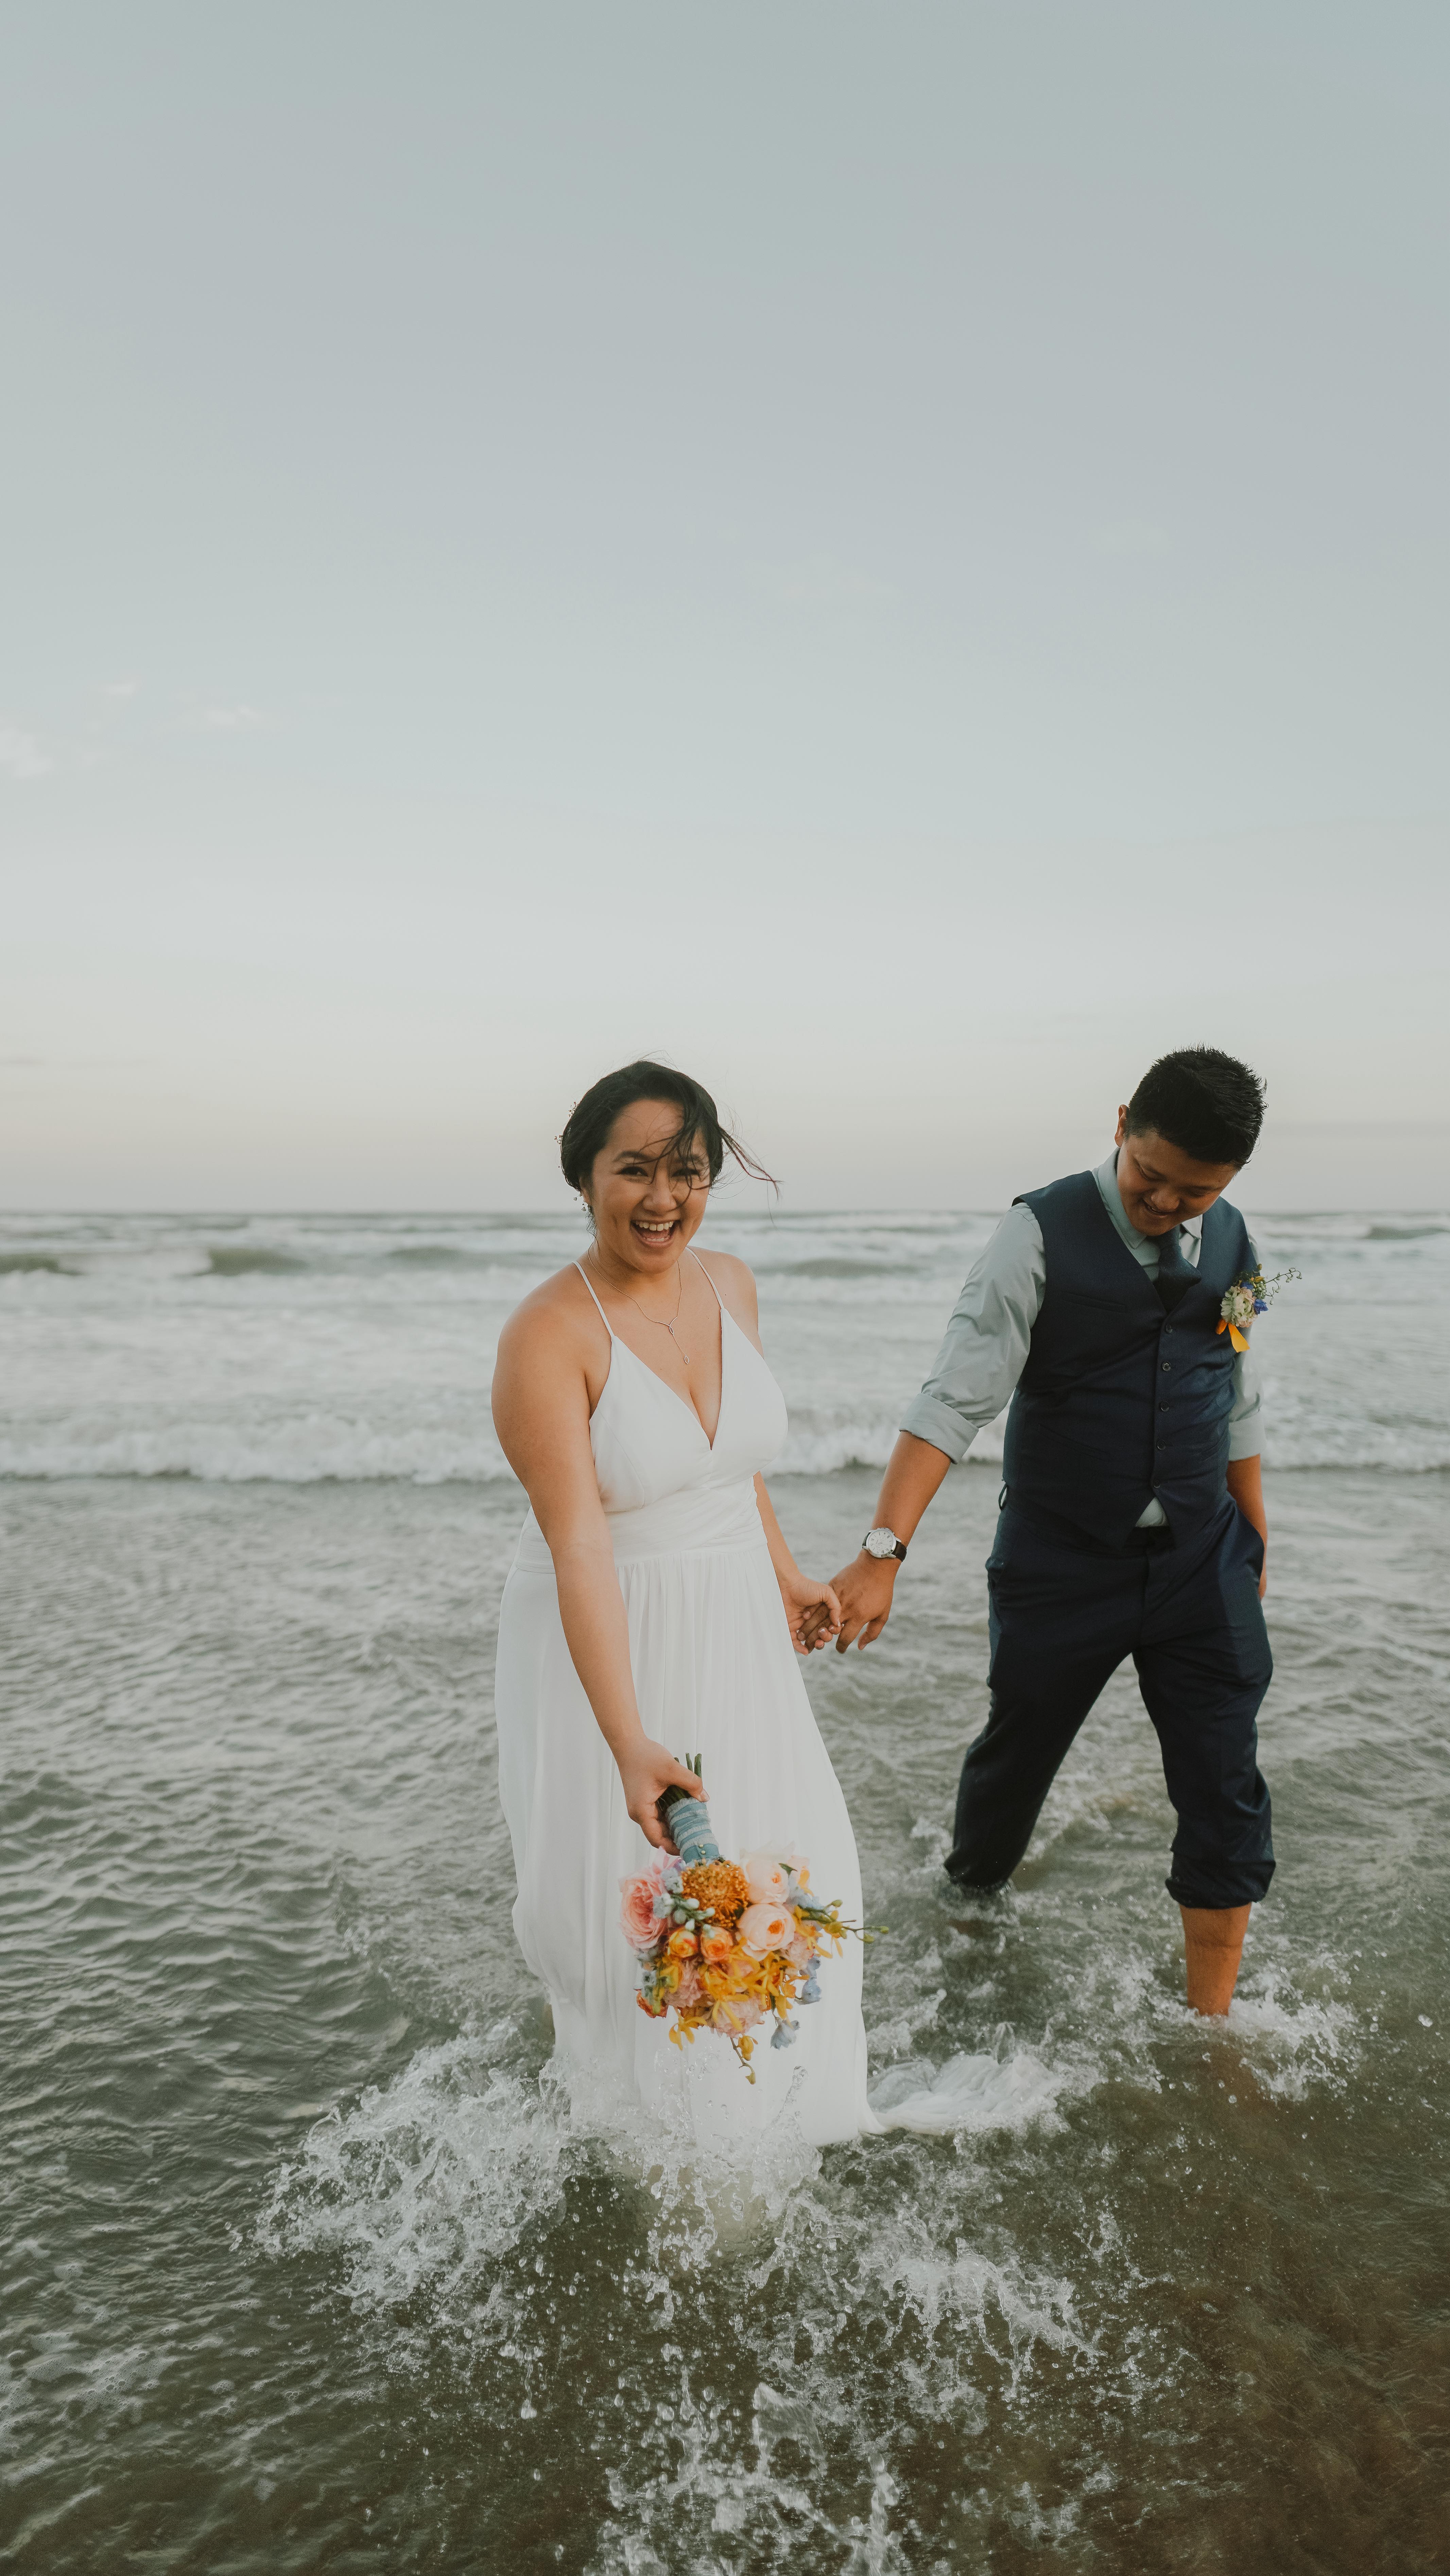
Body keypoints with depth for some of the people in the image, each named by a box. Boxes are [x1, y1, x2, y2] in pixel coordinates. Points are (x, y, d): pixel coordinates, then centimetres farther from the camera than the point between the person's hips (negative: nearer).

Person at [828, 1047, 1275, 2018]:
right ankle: (969, 1901, 46)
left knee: (1227, 1799, 4)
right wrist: (884, 1552, -29)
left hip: (1200, 1564, 4)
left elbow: (1239, 1409, 12)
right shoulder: (1045, 1233, -14)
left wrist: (1256, 1551, 16)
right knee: (1015, 1757, 14)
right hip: (1061, 1564, -3)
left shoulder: (1231, 1242, 2)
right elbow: (957, 1397, -21)